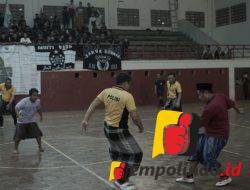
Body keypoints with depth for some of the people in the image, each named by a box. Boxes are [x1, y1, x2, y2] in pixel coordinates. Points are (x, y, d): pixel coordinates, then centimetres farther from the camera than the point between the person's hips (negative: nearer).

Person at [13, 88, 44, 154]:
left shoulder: (38, 101, -10)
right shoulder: (24, 101, -26)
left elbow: (39, 109, 11)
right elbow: (17, 107, -34)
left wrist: (41, 116, 19)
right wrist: (18, 115, -51)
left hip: (32, 121, 4)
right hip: (22, 121, -3)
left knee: (38, 133, -5)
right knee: (18, 136, -4)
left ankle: (40, 147, 14)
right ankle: (16, 149, 17)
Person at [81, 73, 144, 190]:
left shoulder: (107, 91, 0)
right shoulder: (127, 96, -18)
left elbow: (93, 105, 2)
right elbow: (135, 116, -17)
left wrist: (86, 120, 8)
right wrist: (141, 127, 1)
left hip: (107, 127, 8)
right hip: (118, 131, -8)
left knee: (117, 149, 29)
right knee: (135, 154, 0)